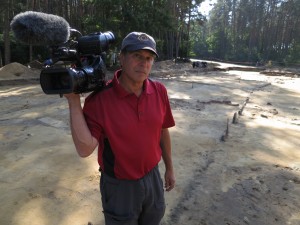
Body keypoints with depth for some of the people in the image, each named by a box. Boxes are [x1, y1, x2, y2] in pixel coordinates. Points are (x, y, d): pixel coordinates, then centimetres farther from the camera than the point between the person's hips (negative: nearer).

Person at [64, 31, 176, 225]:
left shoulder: (159, 91, -9)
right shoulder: (99, 98, -22)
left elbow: (163, 132, 3)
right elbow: (85, 149, -25)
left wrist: (169, 168, 10)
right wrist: (74, 101, -31)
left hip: (152, 178, 4)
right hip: (119, 185, -3)